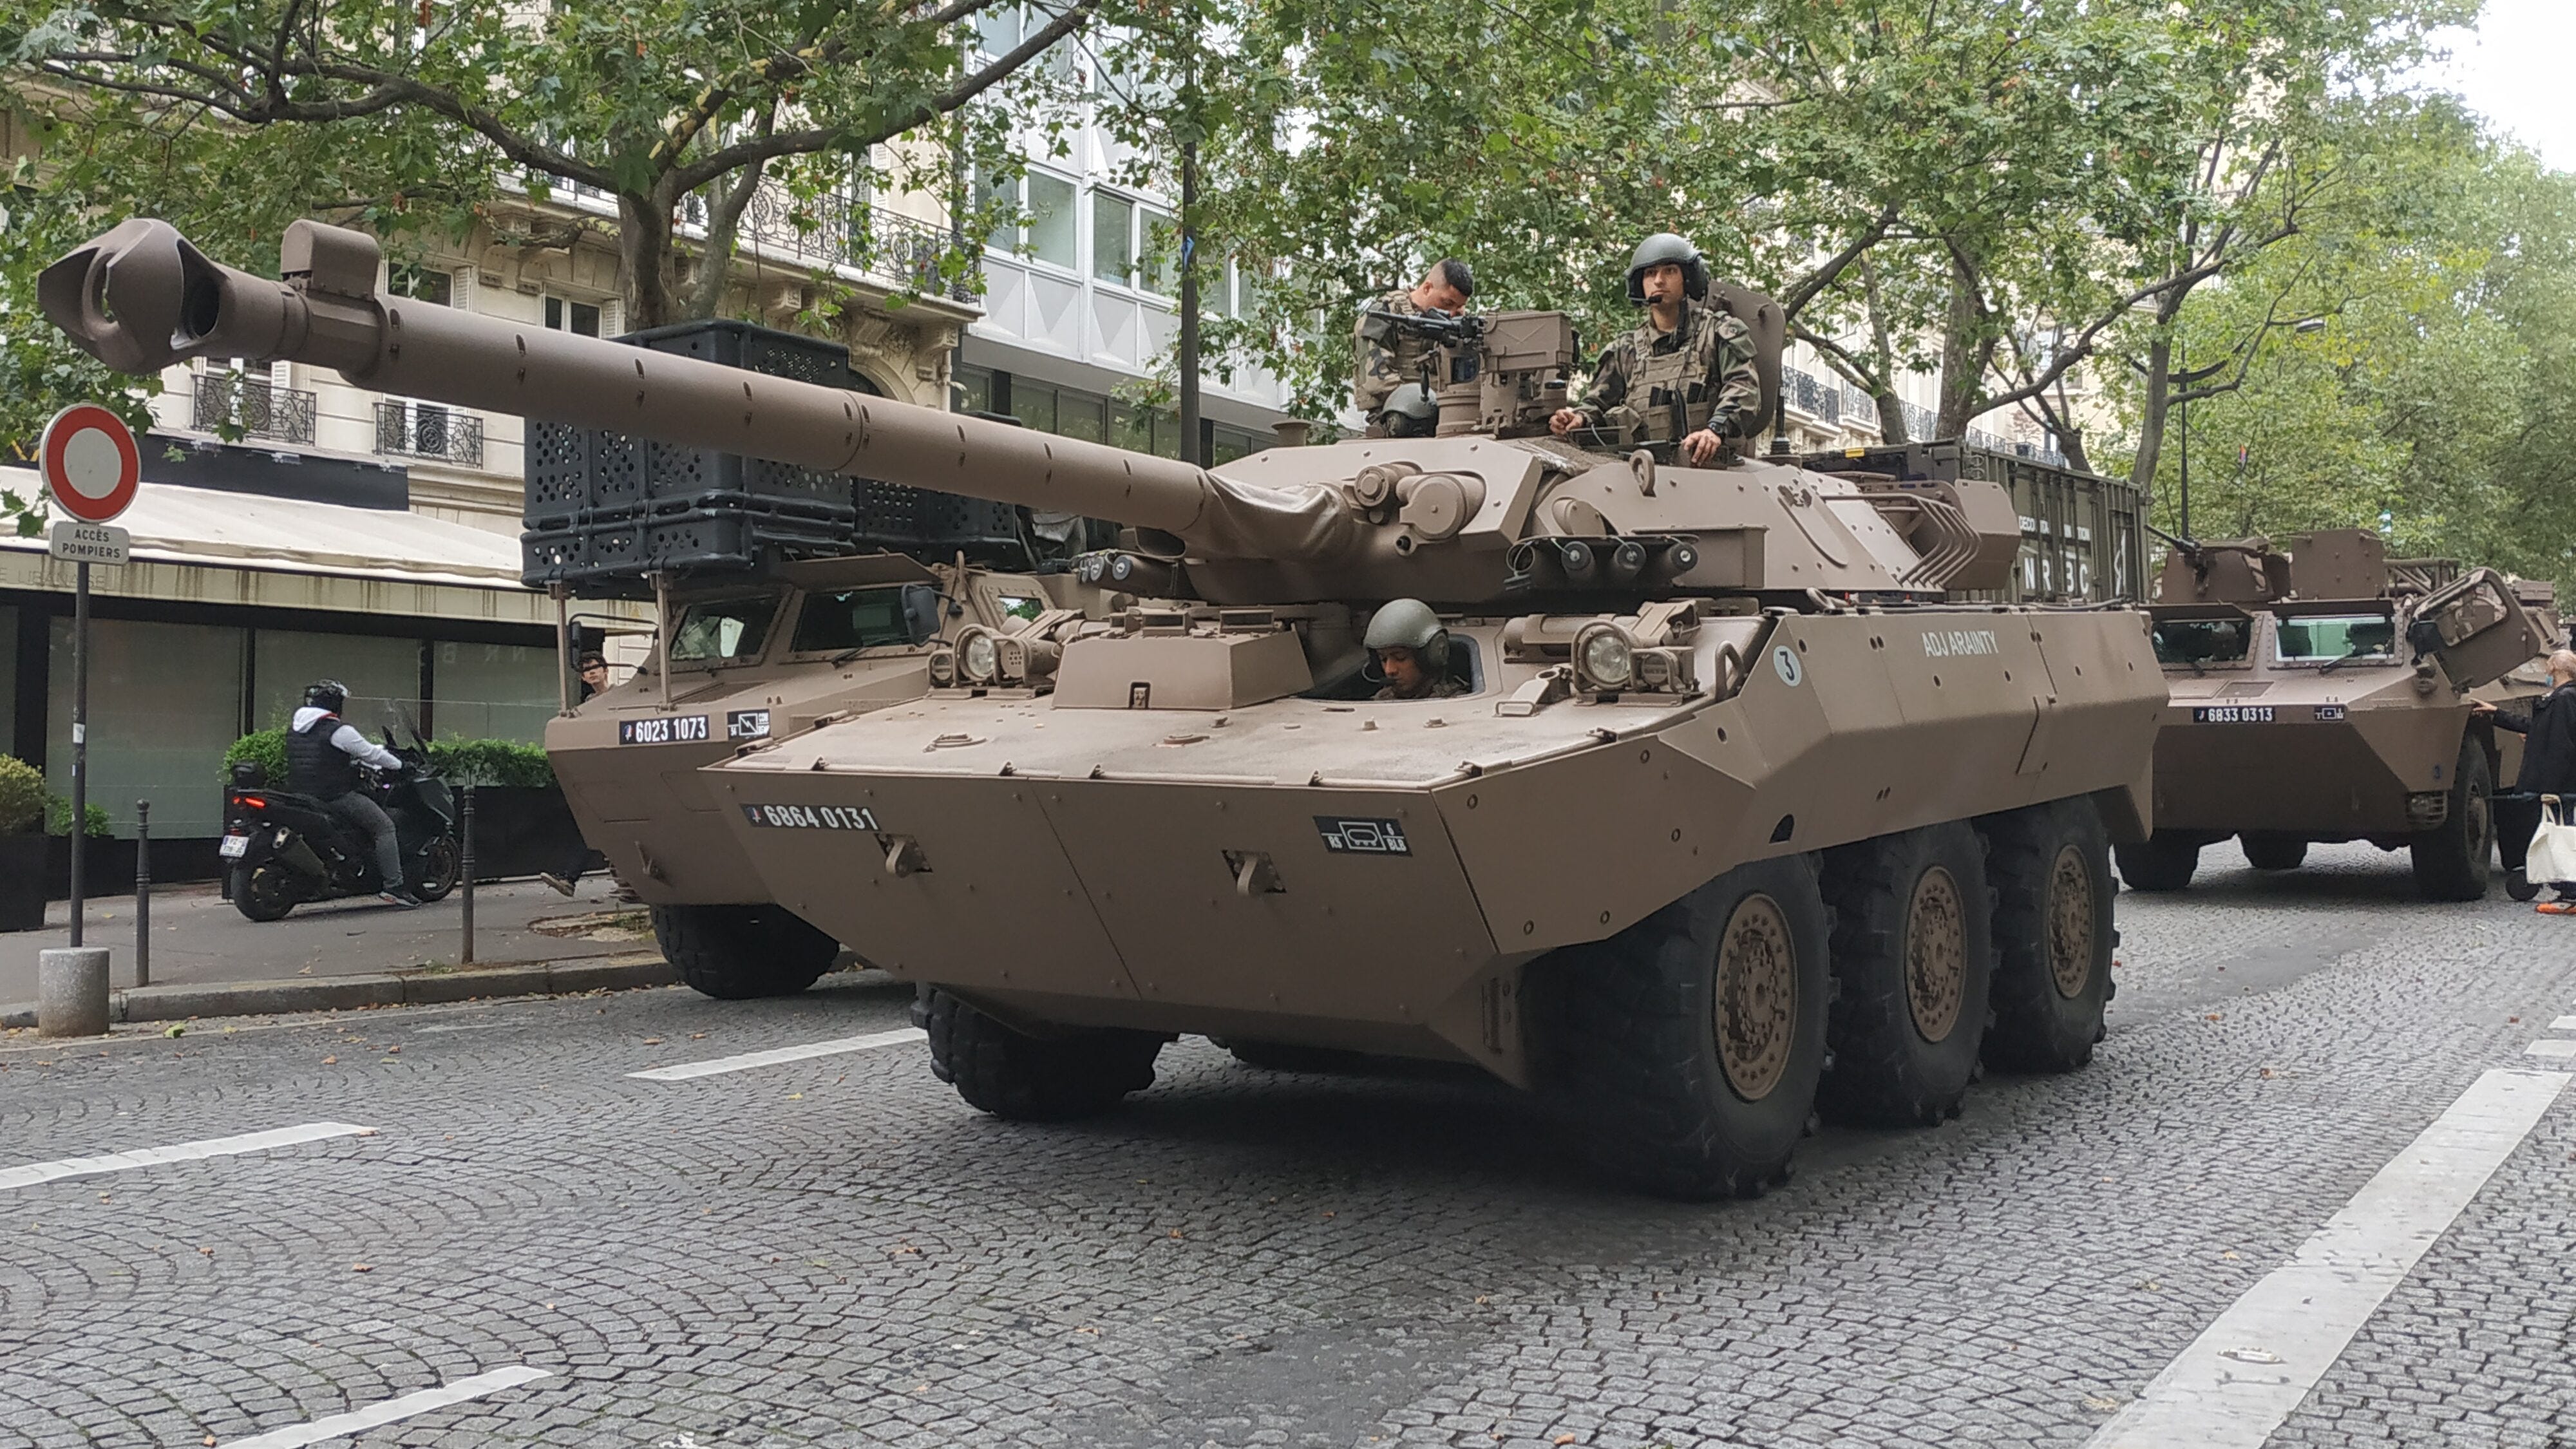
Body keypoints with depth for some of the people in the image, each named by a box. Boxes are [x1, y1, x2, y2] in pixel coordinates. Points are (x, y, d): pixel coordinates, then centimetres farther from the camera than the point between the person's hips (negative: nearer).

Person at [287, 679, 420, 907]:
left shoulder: (293, 730, 13)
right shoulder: (339, 730, -13)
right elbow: (371, 754, -7)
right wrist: (398, 764, 11)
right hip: (336, 797, -8)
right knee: (385, 827, -4)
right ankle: (394, 885, -14)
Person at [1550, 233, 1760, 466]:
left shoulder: (1719, 333, 11)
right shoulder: (1625, 352, 23)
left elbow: (1743, 387, -3)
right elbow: (1597, 402, 20)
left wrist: (1717, 429, -23)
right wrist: (1579, 418, -5)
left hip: (1708, 464, -4)